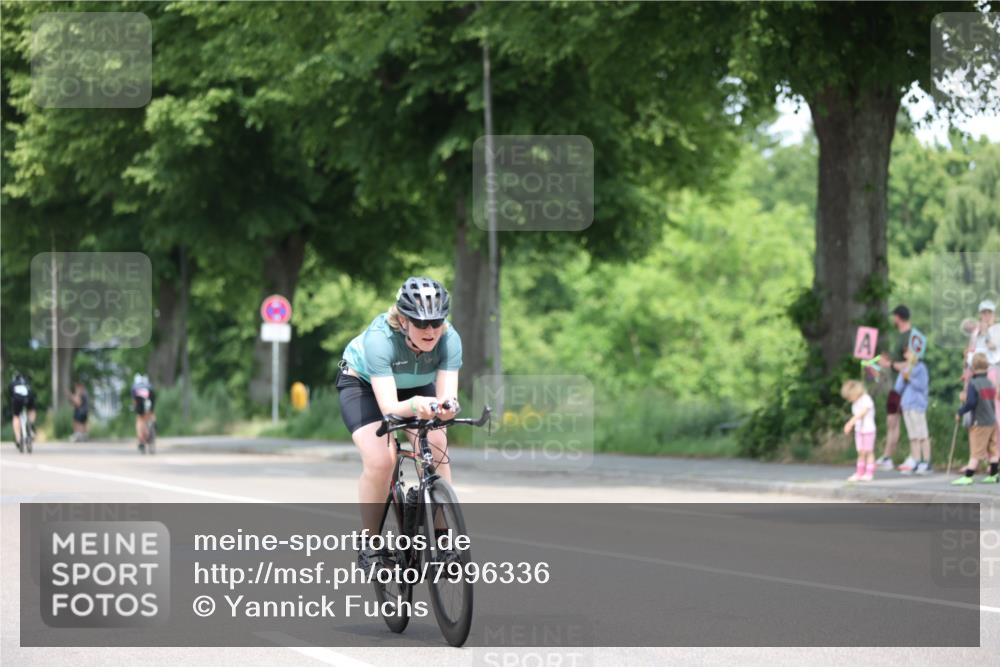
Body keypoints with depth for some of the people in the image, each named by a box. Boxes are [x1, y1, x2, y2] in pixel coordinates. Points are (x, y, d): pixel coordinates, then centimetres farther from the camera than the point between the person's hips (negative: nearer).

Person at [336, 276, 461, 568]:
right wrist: (414, 405, -67)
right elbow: (389, 406, -46)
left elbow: (447, 394, -36)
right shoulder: (380, 338, -39)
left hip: (416, 386, 3)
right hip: (363, 383, -3)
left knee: (436, 446, -23)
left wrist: (447, 406, -60)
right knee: (380, 459, -24)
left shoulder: (449, 339, -30)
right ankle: (368, 546, -8)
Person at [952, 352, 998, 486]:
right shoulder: (990, 383, 9)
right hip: (992, 422, 7)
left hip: (980, 423, -7)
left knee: (976, 452, -6)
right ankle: (993, 475, 16)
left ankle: (967, 477, -4)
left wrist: (960, 412, -9)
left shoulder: (973, 384, -14)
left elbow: (971, 403, -21)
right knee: (992, 450, 11)